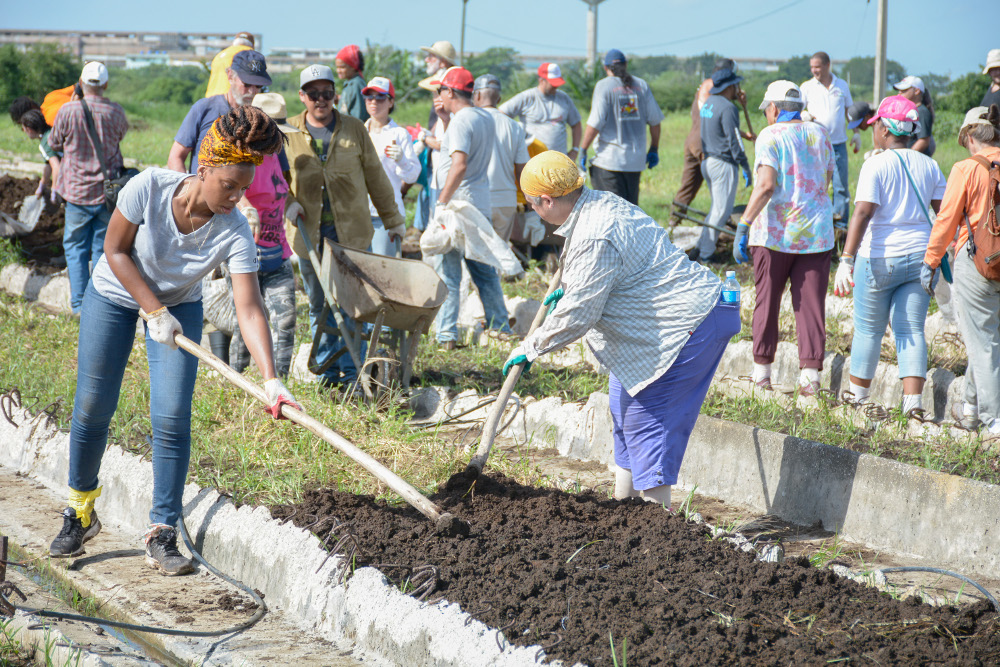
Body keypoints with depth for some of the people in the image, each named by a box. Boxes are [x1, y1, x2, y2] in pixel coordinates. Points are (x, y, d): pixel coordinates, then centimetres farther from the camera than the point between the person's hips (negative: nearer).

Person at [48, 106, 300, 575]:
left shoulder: (234, 233, -28)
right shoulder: (149, 188, -31)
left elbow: (249, 310, -33)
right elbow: (115, 251, -18)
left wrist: (270, 379, -43)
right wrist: (154, 312, -22)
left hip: (179, 306, 1)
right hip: (115, 295, -1)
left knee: (171, 419, -11)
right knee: (92, 410, 1)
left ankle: (162, 535, 0)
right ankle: (80, 514, 23)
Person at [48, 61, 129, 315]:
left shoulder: (68, 111, -12)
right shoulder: (116, 112, -7)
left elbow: (54, 143, 3)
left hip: (78, 191, -2)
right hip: (108, 191, 2)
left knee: (75, 247, 10)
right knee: (103, 247, 12)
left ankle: (79, 304, 6)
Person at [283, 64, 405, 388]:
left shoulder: (354, 129, 6)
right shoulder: (288, 131, 5)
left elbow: (375, 176, 12)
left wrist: (392, 219, 14)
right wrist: (287, 202, -8)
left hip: (352, 230, -1)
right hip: (308, 232, 1)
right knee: (319, 305, 7)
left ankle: (352, 371, 2)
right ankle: (328, 370, 16)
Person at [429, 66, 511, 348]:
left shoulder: (460, 121, -15)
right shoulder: (486, 118, 12)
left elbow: (460, 165, -26)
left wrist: (442, 202, -23)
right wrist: (447, 117, 18)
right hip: (482, 206, 9)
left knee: (447, 273, -5)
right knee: (485, 273, 16)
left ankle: (447, 335, -7)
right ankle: (501, 328, 19)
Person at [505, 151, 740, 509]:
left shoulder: (594, 239, -25)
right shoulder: (599, 202, 7)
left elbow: (577, 316, -20)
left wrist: (529, 348, -8)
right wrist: (568, 287, 36)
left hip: (690, 324, -11)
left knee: (648, 417, -6)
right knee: (624, 401, 19)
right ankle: (624, 500, 29)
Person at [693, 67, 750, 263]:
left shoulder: (707, 103, 11)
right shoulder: (728, 108, -17)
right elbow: (734, 141, -18)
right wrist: (745, 168, -14)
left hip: (707, 161, 9)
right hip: (723, 164, -9)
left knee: (718, 207, 20)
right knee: (722, 209, -3)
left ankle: (701, 248, 22)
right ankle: (705, 252, -2)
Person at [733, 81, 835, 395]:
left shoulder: (770, 136, -7)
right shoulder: (819, 134, 8)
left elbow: (766, 185, -20)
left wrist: (743, 225, -20)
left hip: (774, 232, -3)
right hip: (816, 233, 3)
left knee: (767, 302, 10)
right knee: (811, 304, 3)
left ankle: (762, 370, 14)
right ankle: (810, 374, -3)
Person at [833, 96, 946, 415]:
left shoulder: (876, 165, -11)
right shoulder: (928, 165, 6)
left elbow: (862, 213, -19)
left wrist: (846, 261, -22)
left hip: (879, 257, -4)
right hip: (920, 255, 4)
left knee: (868, 330, 9)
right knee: (912, 331, 5)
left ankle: (858, 397, 21)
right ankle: (913, 400, -6)